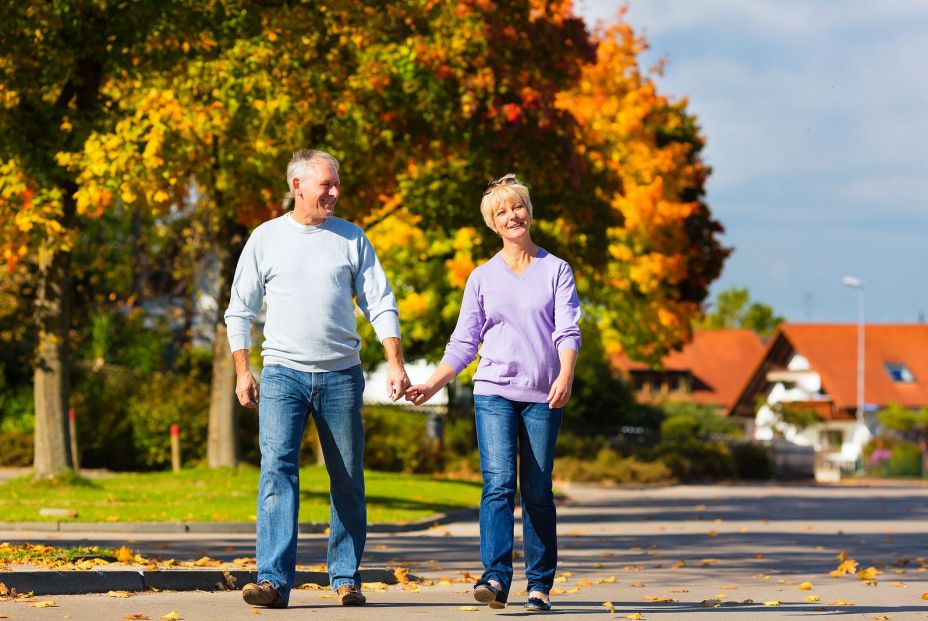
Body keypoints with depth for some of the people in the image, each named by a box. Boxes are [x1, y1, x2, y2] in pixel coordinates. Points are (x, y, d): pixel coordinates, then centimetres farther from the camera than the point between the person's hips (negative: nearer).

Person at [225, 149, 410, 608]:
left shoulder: (351, 239, 7)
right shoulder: (265, 239, 5)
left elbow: (381, 304, 5)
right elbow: (240, 311, 9)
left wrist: (395, 363, -7)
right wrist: (242, 372, 1)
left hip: (341, 376, 2)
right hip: (283, 374, -2)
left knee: (348, 482, 5)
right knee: (277, 470, -16)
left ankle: (346, 577, 16)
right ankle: (274, 580, -22)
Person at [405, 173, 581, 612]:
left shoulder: (556, 271, 7)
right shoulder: (482, 278, 11)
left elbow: (568, 331, -4)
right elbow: (463, 344, 13)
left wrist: (565, 376, -21)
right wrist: (431, 385, 2)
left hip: (543, 397, 0)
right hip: (494, 393, 0)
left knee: (538, 491, 1)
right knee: (498, 484, -15)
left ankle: (540, 585, 8)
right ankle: (496, 579, -24)